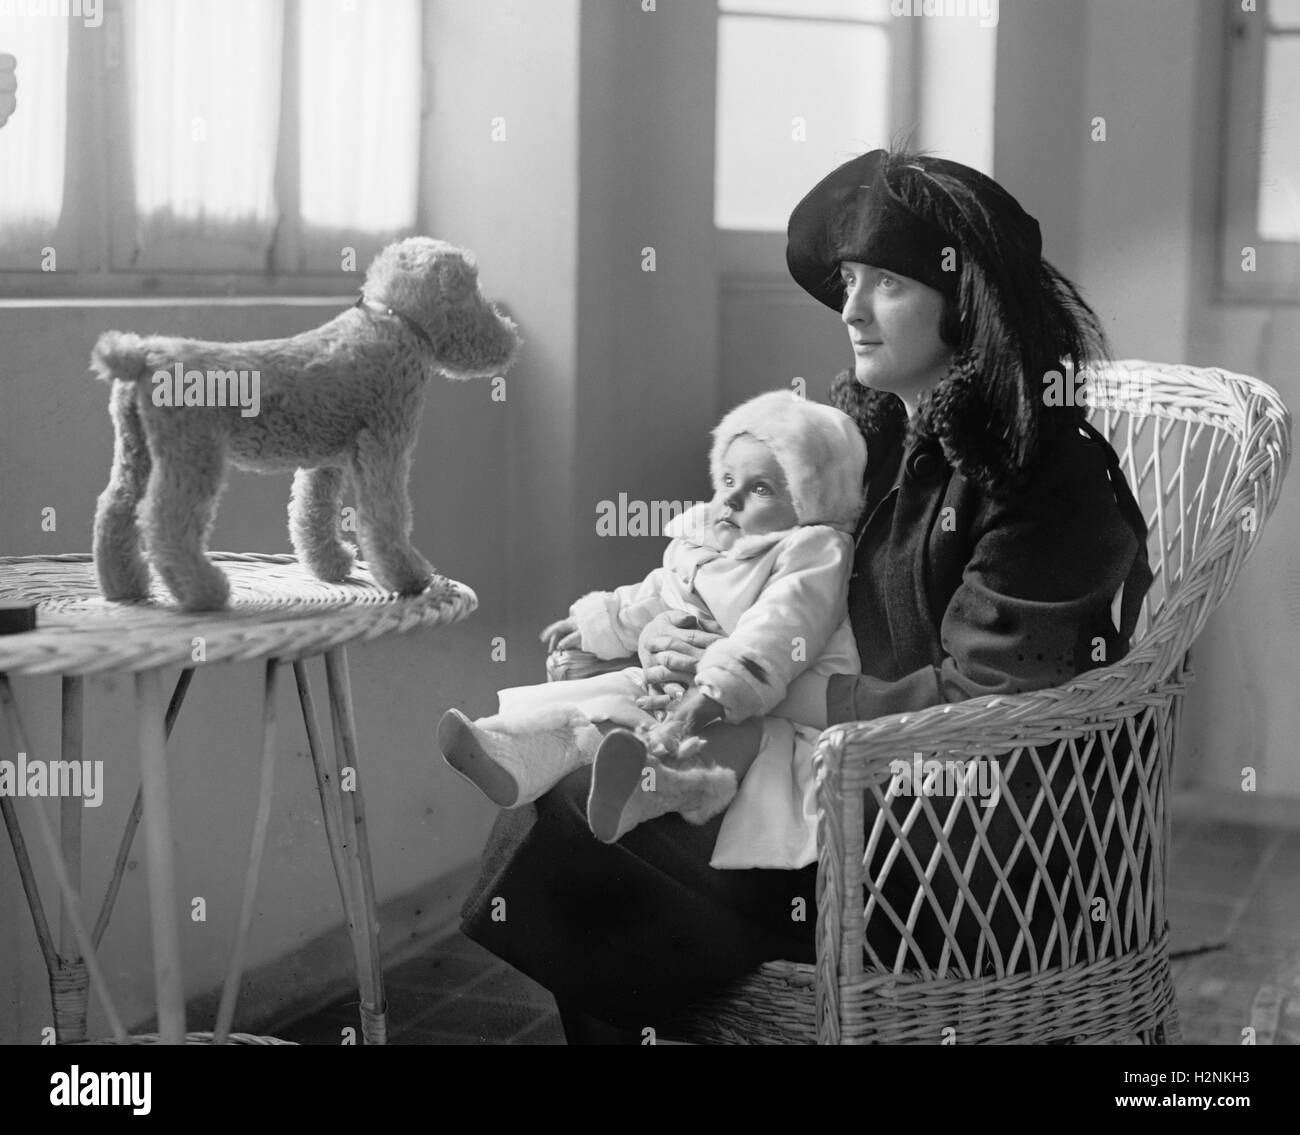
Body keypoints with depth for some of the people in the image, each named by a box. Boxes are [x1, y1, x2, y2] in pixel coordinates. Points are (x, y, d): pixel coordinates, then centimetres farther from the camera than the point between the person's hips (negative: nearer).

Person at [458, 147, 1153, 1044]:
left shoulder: (1045, 470, -15)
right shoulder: (871, 430, 9)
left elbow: (983, 701, -19)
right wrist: (680, 637, -7)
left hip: (986, 852, -8)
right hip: (875, 784, 8)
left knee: (581, 837, -17)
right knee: (572, 804, -6)